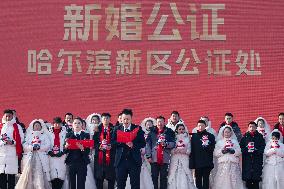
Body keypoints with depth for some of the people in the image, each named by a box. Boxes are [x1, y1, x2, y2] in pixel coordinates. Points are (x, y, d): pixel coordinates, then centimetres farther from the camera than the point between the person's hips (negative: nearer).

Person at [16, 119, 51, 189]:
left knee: (40, 174, -10)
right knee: (29, 174, -7)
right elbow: (25, 145, 4)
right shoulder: (29, 135, 17)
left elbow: (47, 146, 1)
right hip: (30, 158, 1)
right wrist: (32, 147, -12)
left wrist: (39, 147, -14)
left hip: (41, 158, -1)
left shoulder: (45, 135, 14)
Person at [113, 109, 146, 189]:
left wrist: (133, 145, -18)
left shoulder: (138, 128, 3)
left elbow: (143, 143, -1)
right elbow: (113, 143, 2)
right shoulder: (117, 129, 8)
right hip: (121, 160, 1)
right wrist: (122, 142, -16)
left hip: (134, 161, -1)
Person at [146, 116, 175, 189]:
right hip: (154, 158, 1)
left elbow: (173, 143, 2)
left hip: (165, 159, -1)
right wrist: (148, 156, -6)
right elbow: (148, 144, 4)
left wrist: (166, 144, -17)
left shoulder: (169, 132, 8)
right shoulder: (152, 132, 10)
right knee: (154, 177, 1)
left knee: (164, 177, 2)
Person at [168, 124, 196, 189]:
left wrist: (185, 151, -12)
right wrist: (175, 150, -15)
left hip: (184, 159, 0)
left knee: (185, 173, -7)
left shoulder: (187, 138, 10)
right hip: (175, 159, 0)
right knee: (174, 174, -6)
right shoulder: (174, 138, 8)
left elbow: (189, 150, 7)